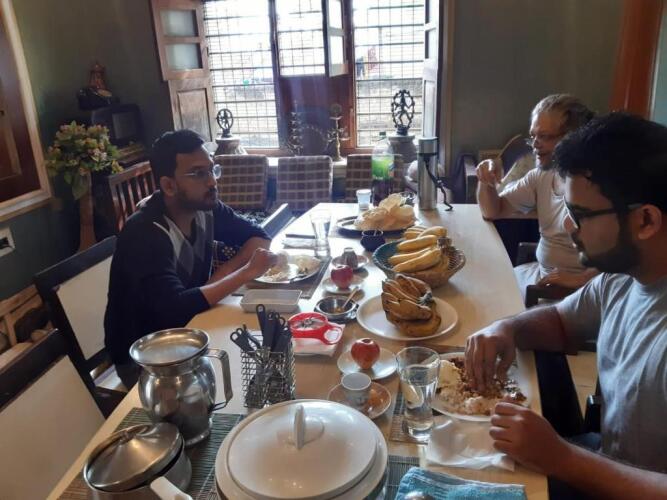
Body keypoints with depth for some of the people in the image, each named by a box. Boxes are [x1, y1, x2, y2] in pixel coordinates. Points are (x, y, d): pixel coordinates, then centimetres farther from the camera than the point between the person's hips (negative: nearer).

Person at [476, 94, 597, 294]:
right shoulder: (541, 176, 5)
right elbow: (493, 212, 12)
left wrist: (581, 279, -29)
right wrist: (486, 183, -6)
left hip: (573, 291, -7)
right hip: (540, 274, 7)